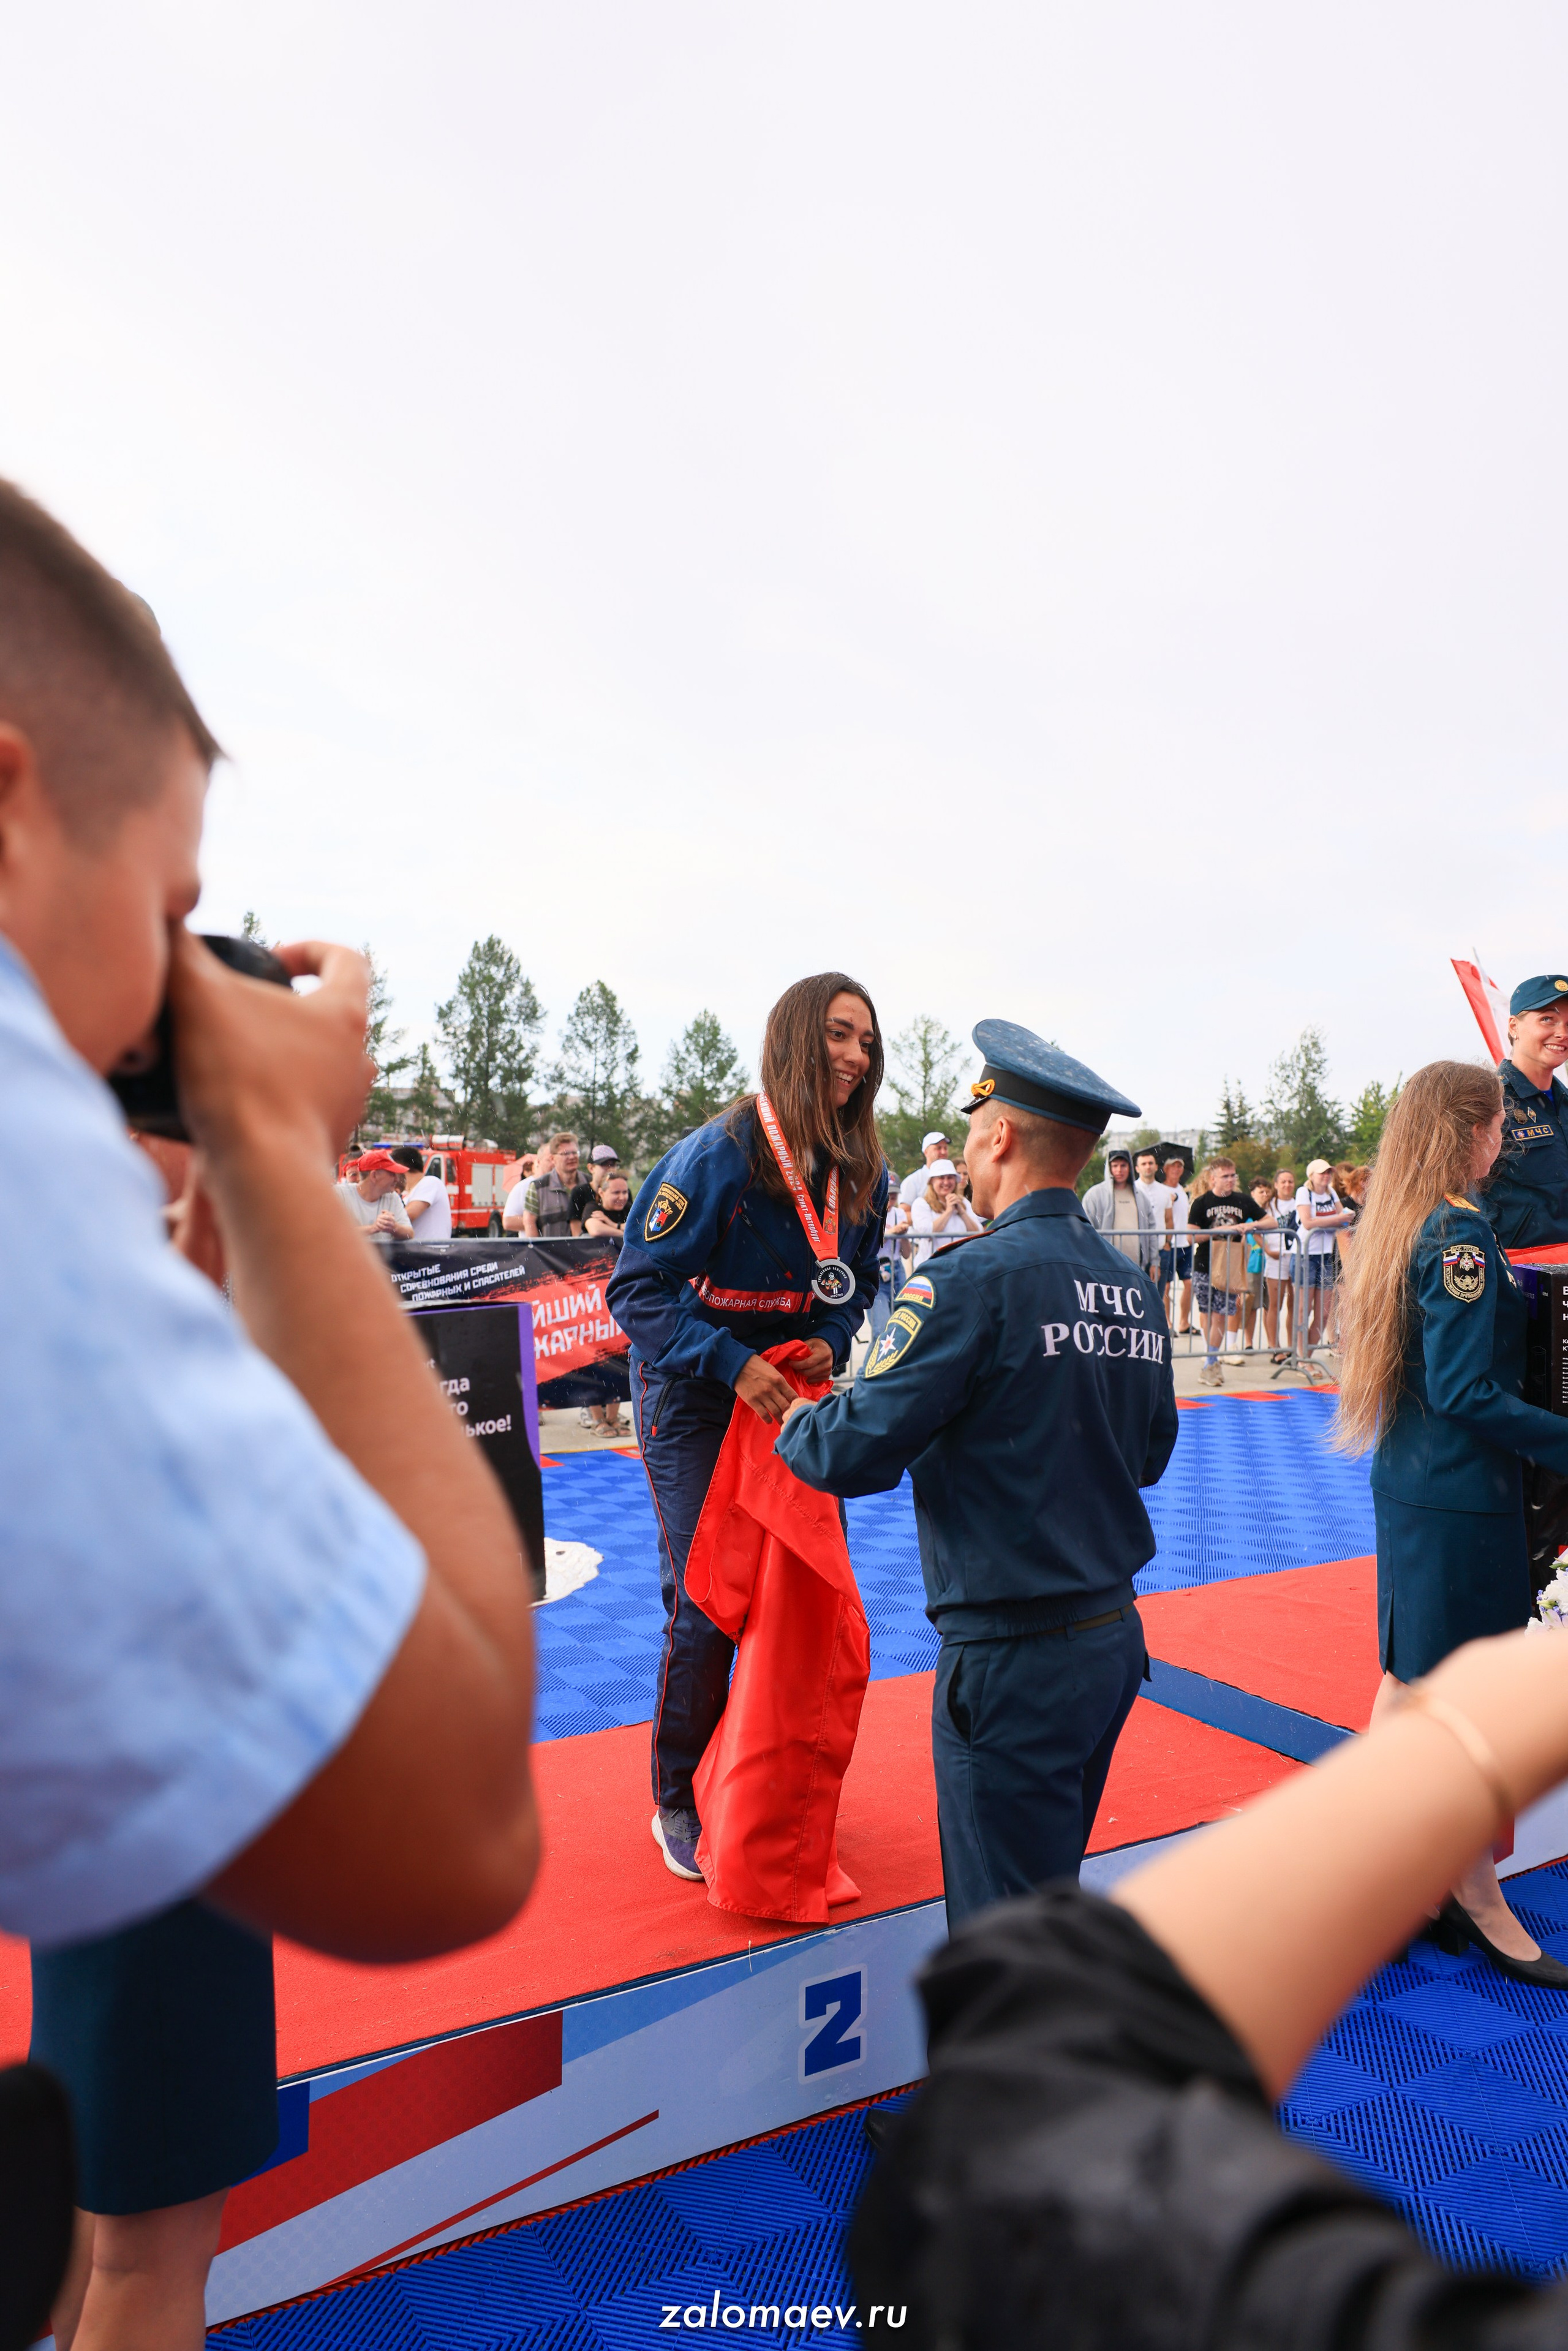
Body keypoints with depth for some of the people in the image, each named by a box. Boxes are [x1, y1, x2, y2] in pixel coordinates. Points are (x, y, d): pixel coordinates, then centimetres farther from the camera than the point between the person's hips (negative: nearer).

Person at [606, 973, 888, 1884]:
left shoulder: (865, 1173, -2)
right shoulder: (719, 1153, -21)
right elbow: (640, 1288, -20)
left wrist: (828, 1343, -9)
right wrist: (734, 1365, -30)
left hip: (794, 1393, 6)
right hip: (693, 1400, -5)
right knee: (705, 1602, -2)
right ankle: (677, 1803, 19)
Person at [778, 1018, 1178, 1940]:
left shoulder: (975, 1280, -18)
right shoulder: (1136, 1287, 4)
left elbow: (861, 1453, -18)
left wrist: (795, 1423, 3)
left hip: (1013, 1659, -8)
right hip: (1114, 1635, 8)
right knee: (1053, 1885, 25)